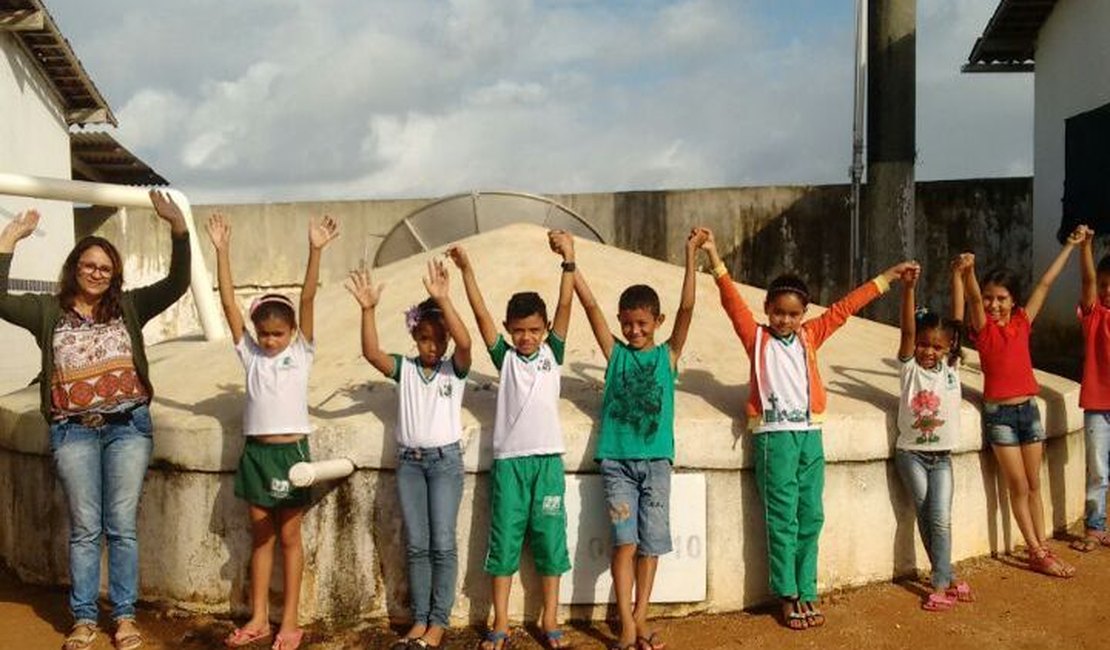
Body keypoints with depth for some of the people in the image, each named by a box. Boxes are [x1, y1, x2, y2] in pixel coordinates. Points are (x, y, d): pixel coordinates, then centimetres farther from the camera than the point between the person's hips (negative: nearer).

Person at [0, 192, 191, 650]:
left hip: (128, 426, 0)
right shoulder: (48, 311, 7)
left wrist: (178, 227, -15)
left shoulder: (128, 307, 6)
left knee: (122, 525, 6)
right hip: (73, 432, 0)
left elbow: (177, 284, -3)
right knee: (85, 528, 7)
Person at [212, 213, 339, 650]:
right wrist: (221, 250, -6)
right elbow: (228, 303, -1)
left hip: (292, 452, -3)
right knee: (261, 537, 13)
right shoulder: (249, 354, 4)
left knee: (289, 537, 7)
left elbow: (308, 298, -11)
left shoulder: (302, 353, -1)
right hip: (256, 452, 3)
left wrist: (316, 251, -19)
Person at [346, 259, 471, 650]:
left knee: (443, 544, -2)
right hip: (409, 461, 3)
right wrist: (368, 309, -26)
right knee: (416, 545, 7)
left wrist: (443, 300, -34)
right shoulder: (404, 369, 4)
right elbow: (371, 353, -14)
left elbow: (465, 342, -23)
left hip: (445, 459, -2)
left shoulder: (454, 369, -2)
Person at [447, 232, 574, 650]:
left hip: (548, 460, 0)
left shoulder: (552, 354, 5)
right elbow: (480, 314, -4)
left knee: (549, 540, 7)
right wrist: (466, 269, -13)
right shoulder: (505, 357, 5)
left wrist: (568, 260, -16)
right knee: (504, 541, 6)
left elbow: (565, 306, -6)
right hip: (509, 461, 0)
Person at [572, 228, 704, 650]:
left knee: (651, 543, 6)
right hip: (617, 459, -1)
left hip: (656, 459, 1)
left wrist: (691, 255, -11)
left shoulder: (668, 354, 5)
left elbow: (687, 308, -5)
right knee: (624, 540, -6)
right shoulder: (615, 352, 5)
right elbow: (590, 305, -2)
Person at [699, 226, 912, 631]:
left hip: (810, 434, 4)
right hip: (775, 436, -4)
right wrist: (714, 257, -16)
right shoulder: (756, 337, 2)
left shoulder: (810, 336, 12)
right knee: (783, 519, 0)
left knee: (810, 517, 8)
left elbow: (845, 308, 14)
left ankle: (806, 593, 19)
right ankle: (787, 596, 10)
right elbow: (732, 301, -7)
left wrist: (886, 277, 17)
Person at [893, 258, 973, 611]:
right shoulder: (909, 366, -4)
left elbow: (958, 319, -4)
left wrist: (958, 275, -8)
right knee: (926, 518, 2)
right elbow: (907, 330, -19)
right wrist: (908, 288, -33)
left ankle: (940, 585, 1)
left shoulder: (950, 366, 2)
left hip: (941, 456, 2)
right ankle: (948, 580, 15)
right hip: (911, 453, -1)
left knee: (941, 519, -7)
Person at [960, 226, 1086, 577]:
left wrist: (1071, 244, 11)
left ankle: (1042, 549, 21)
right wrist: (968, 272, -46)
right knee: (1019, 488, 3)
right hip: (999, 413, -4)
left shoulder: (1022, 322, 4)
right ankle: (1037, 553, 13)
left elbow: (1045, 283, 7)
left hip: (1029, 408, 4)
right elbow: (973, 298, -26)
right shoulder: (983, 327, -7)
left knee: (1034, 486, 12)